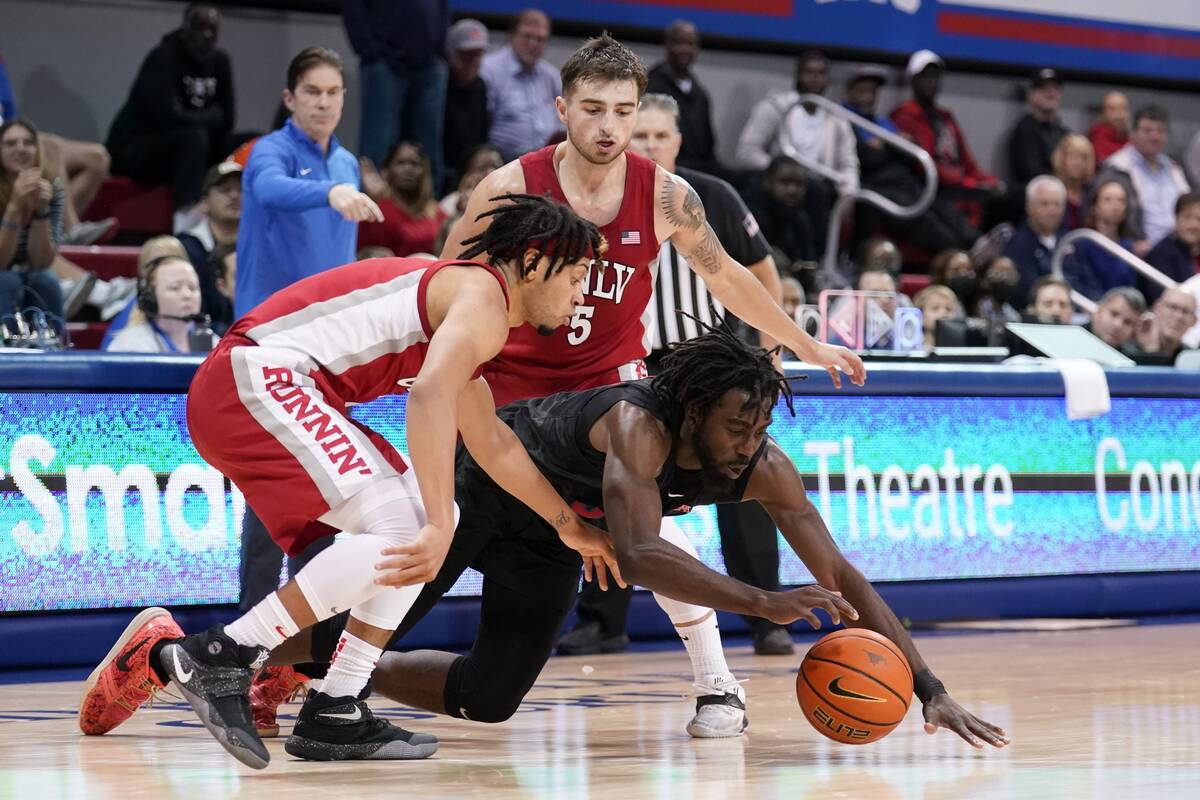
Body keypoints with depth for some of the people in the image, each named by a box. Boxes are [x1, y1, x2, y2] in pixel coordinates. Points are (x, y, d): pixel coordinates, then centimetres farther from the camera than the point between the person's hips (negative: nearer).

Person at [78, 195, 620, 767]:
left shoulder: (462, 305, 26)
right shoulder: (482, 293, -7)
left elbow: (492, 444, 38)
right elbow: (431, 396, -26)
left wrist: (570, 527, 41)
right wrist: (439, 528, -31)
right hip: (255, 381, -11)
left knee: (422, 522, 13)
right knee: (400, 529, -21)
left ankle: (334, 715, 8)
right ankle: (213, 657, -18)